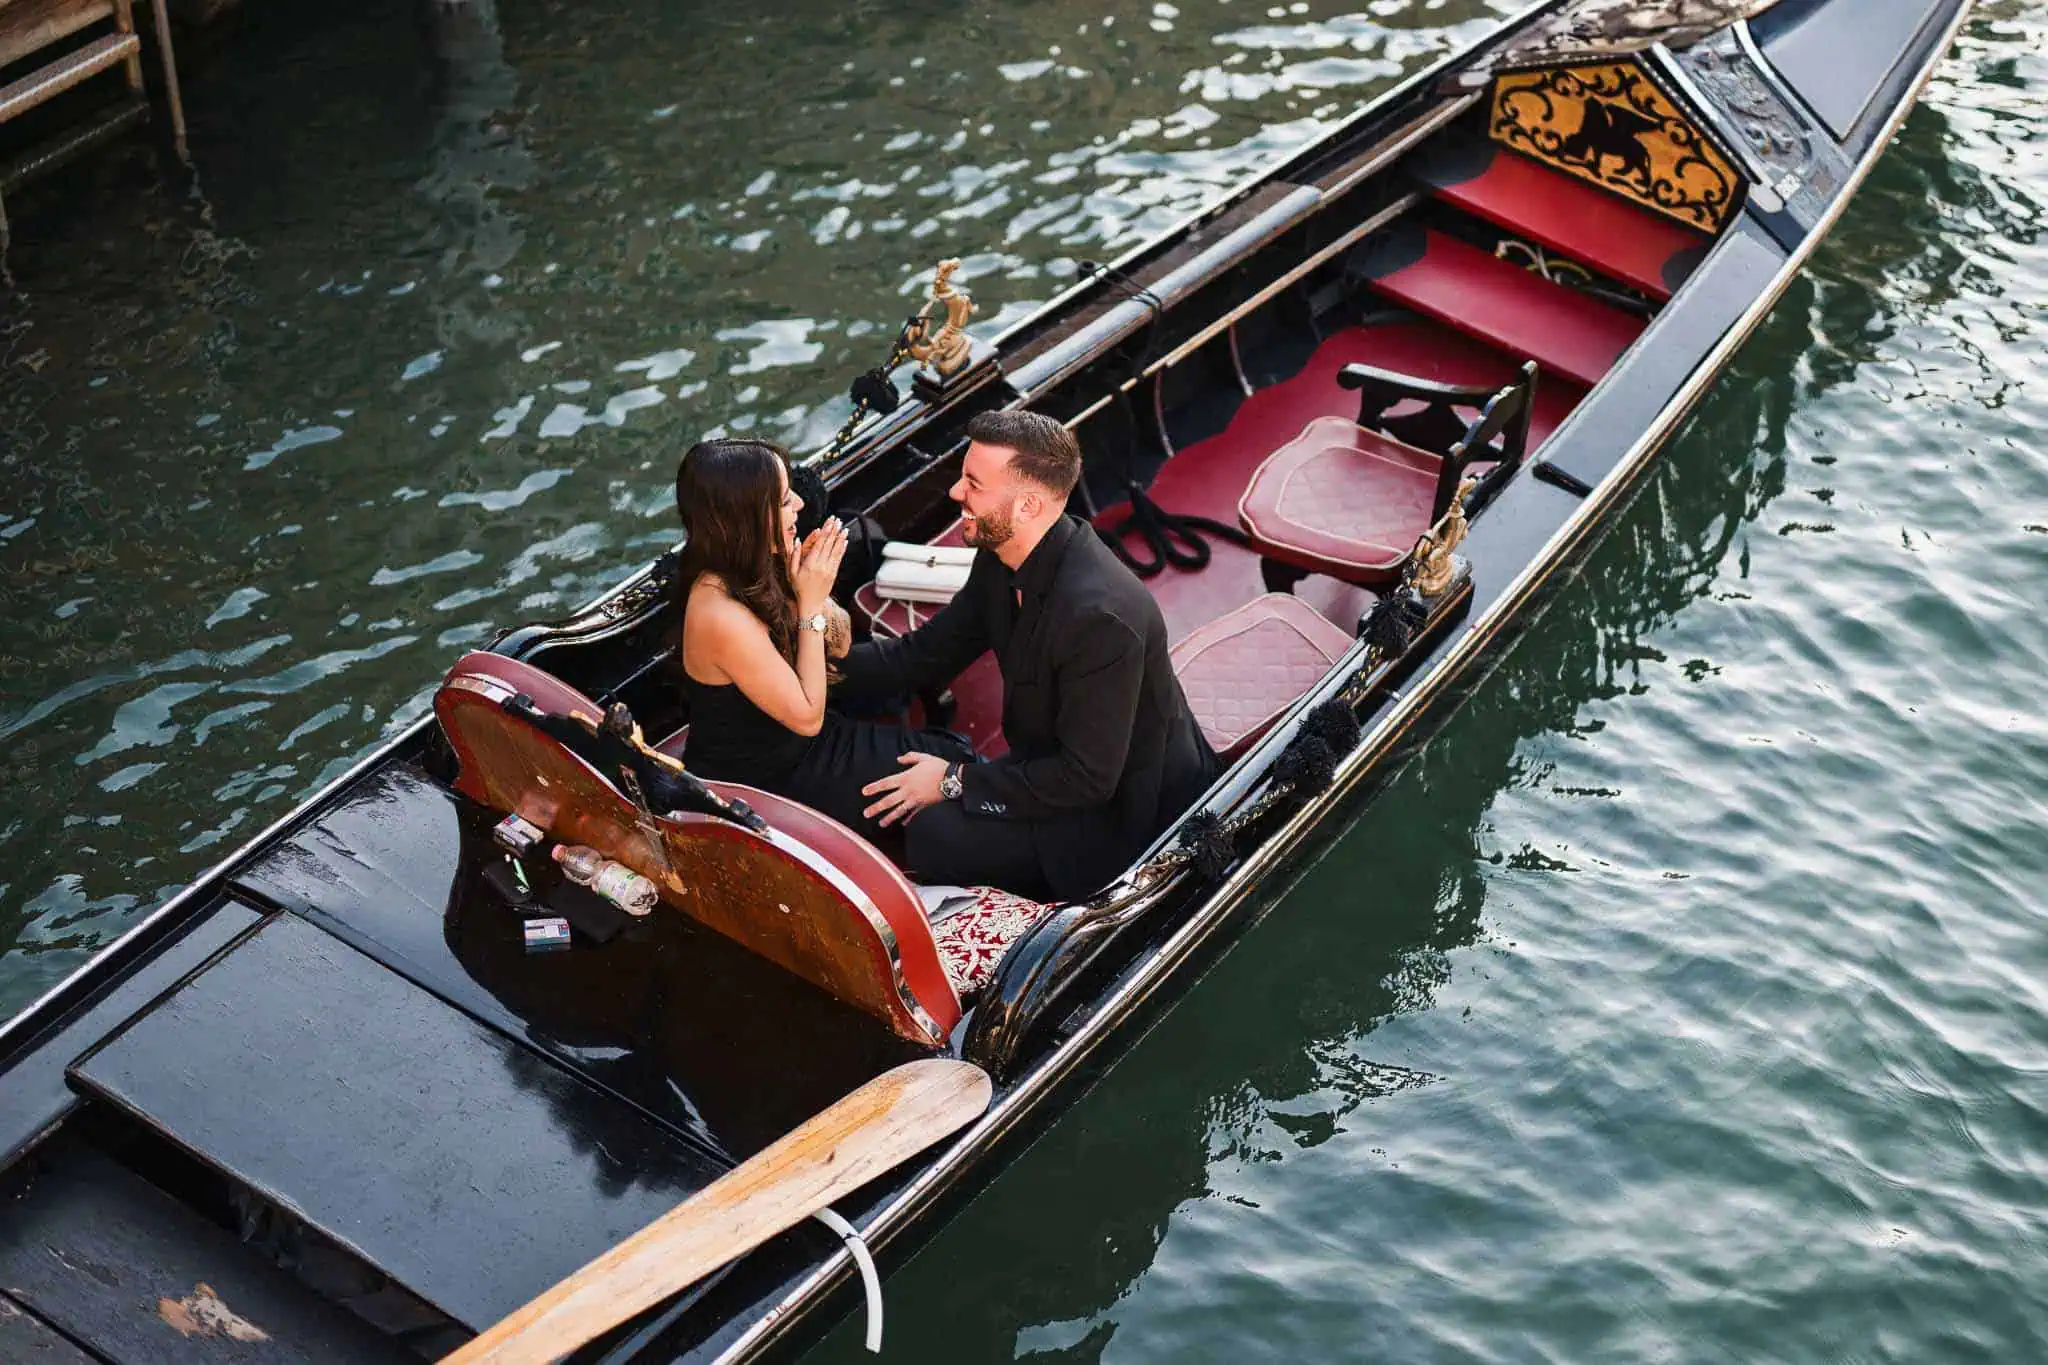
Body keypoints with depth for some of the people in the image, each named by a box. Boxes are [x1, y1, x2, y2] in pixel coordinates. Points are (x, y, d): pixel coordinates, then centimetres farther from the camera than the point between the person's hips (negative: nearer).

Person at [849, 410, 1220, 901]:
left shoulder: (1099, 615, -33)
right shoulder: (1002, 558, -5)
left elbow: (1087, 778, -27)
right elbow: (928, 653, 7)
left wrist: (955, 782, -20)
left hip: (1129, 810, -9)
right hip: (1063, 765, 9)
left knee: (934, 836, -19)